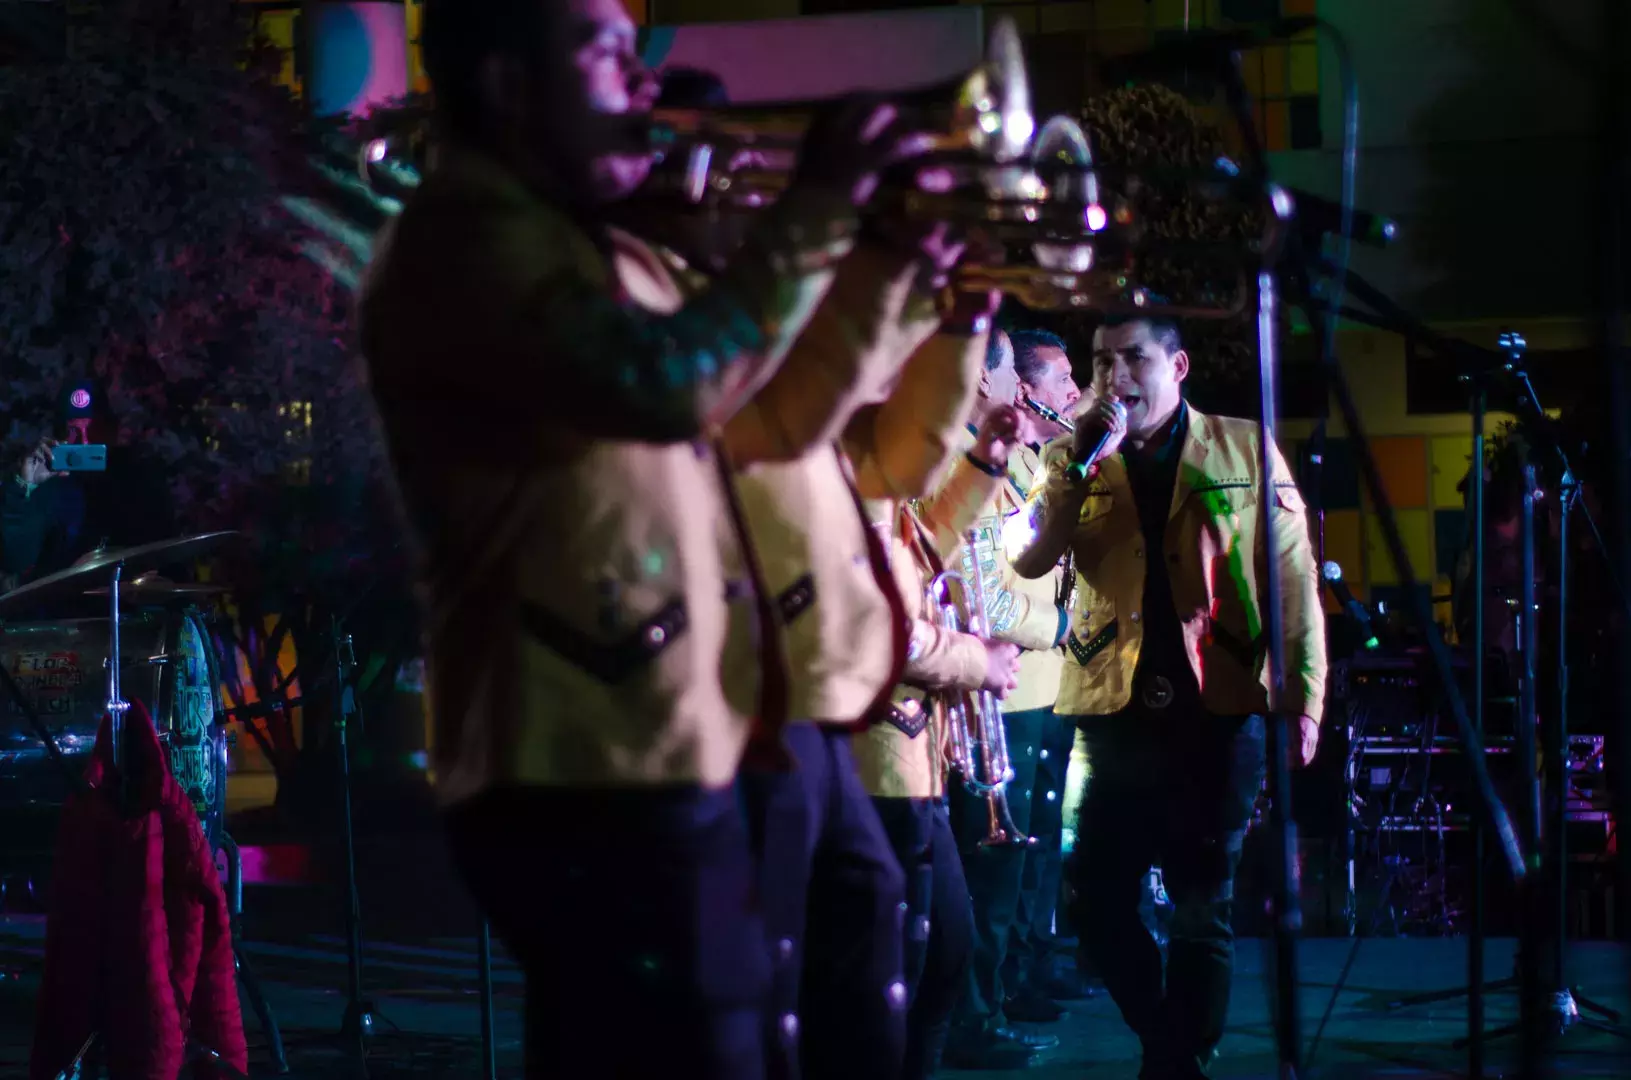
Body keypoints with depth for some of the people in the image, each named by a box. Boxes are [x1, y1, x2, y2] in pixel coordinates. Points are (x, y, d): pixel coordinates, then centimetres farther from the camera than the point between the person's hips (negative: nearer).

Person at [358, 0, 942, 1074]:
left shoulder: (605, 253, 20)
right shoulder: (468, 235, -12)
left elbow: (776, 419, 24)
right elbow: (666, 384, -28)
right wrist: (814, 216, -17)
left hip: (651, 756, 10)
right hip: (595, 772, -10)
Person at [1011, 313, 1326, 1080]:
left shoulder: (1244, 449, 3)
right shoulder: (1074, 460, 9)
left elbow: (1294, 580, 2)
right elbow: (1030, 562, -6)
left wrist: (1303, 700, -5)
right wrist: (1083, 462, -14)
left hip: (1218, 709, -2)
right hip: (1113, 710, 2)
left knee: (1202, 908, 1)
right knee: (1098, 902, 4)